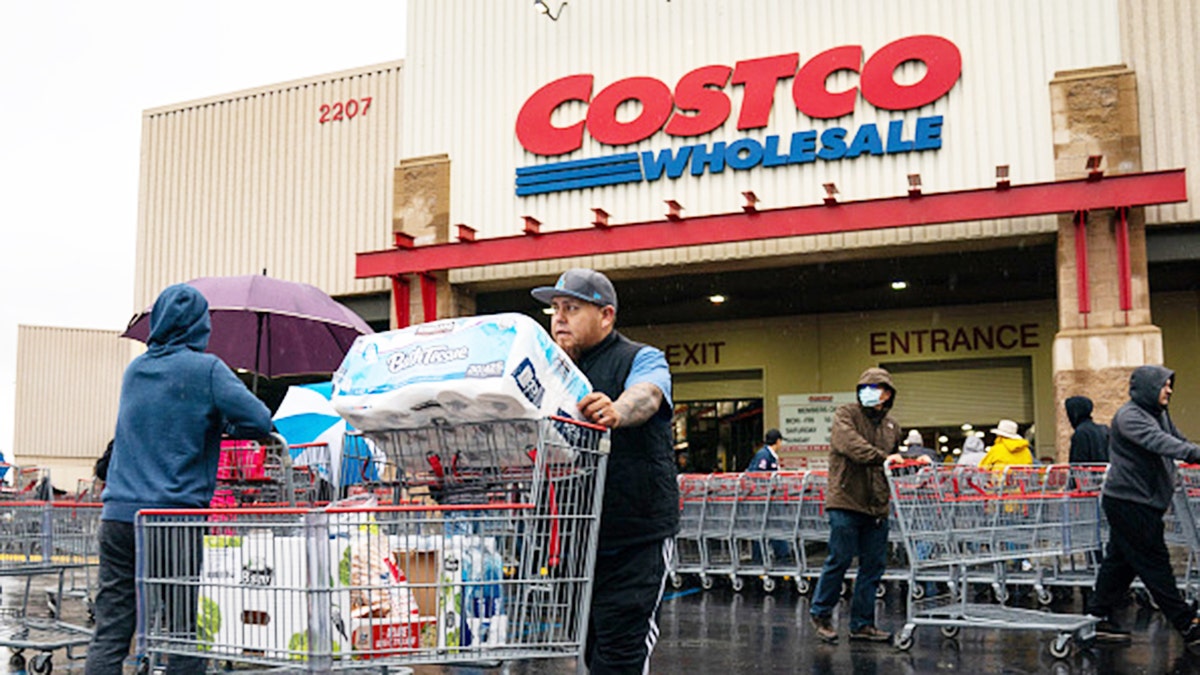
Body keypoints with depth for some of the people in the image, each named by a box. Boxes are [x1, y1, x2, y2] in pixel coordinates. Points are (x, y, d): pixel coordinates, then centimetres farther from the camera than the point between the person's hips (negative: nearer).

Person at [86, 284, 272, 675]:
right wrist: (224, 426, 9)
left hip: (117, 513, 5)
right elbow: (260, 421, -10)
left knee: (109, 634, 6)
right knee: (183, 635, 3)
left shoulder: (134, 369, 16)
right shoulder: (206, 369, -3)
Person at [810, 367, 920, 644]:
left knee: (874, 564, 7)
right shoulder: (845, 414, -1)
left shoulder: (891, 426, 18)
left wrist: (915, 463, 10)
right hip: (845, 501, -6)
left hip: (877, 508, 6)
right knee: (840, 559, -4)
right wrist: (882, 457, -29)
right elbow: (851, 444, -19)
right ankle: (821, 613, 14)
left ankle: (862, 623, 16)